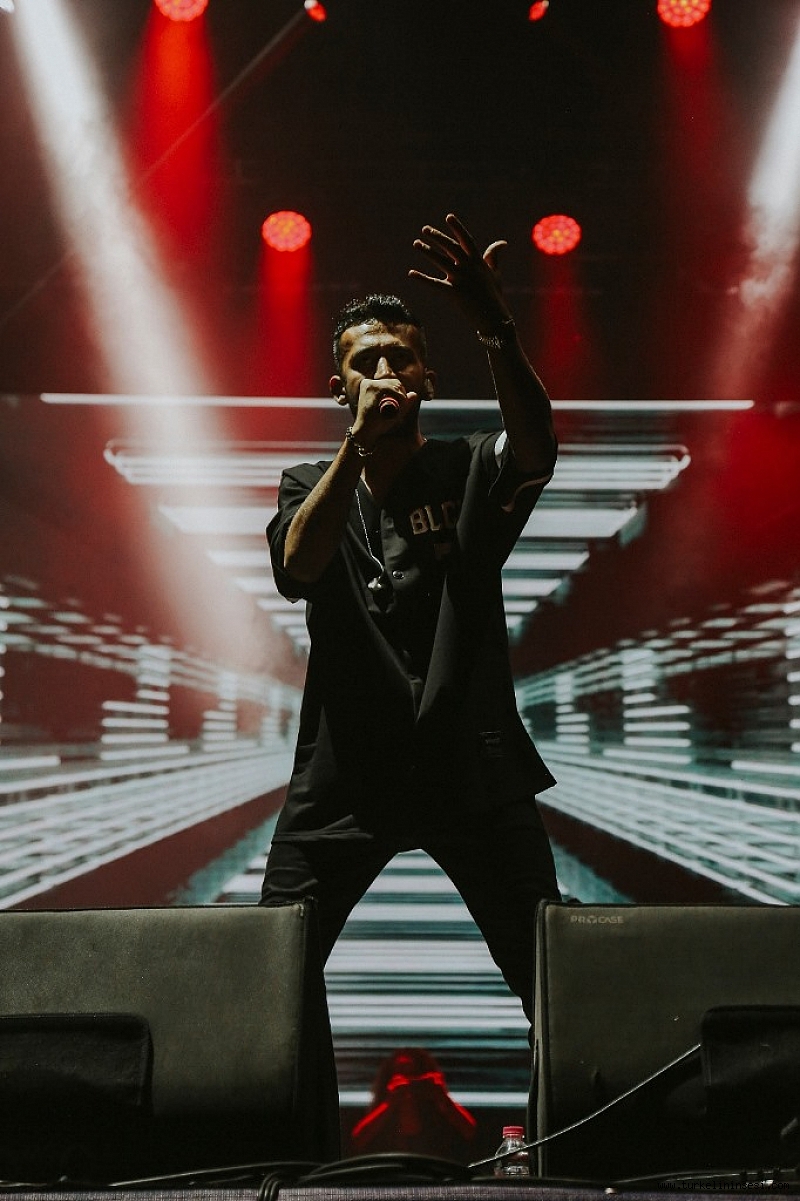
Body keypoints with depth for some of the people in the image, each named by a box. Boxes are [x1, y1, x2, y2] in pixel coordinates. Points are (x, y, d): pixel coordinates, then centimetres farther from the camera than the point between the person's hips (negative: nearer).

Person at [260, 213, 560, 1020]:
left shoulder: (471, 470, 3)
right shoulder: (309, 487, 7)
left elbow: (537, 446, -20)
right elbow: (299, 564, -15)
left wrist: (496, 331, -37)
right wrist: (362, 439, -28)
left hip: (474, 770, -1)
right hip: (345, 775, 1)